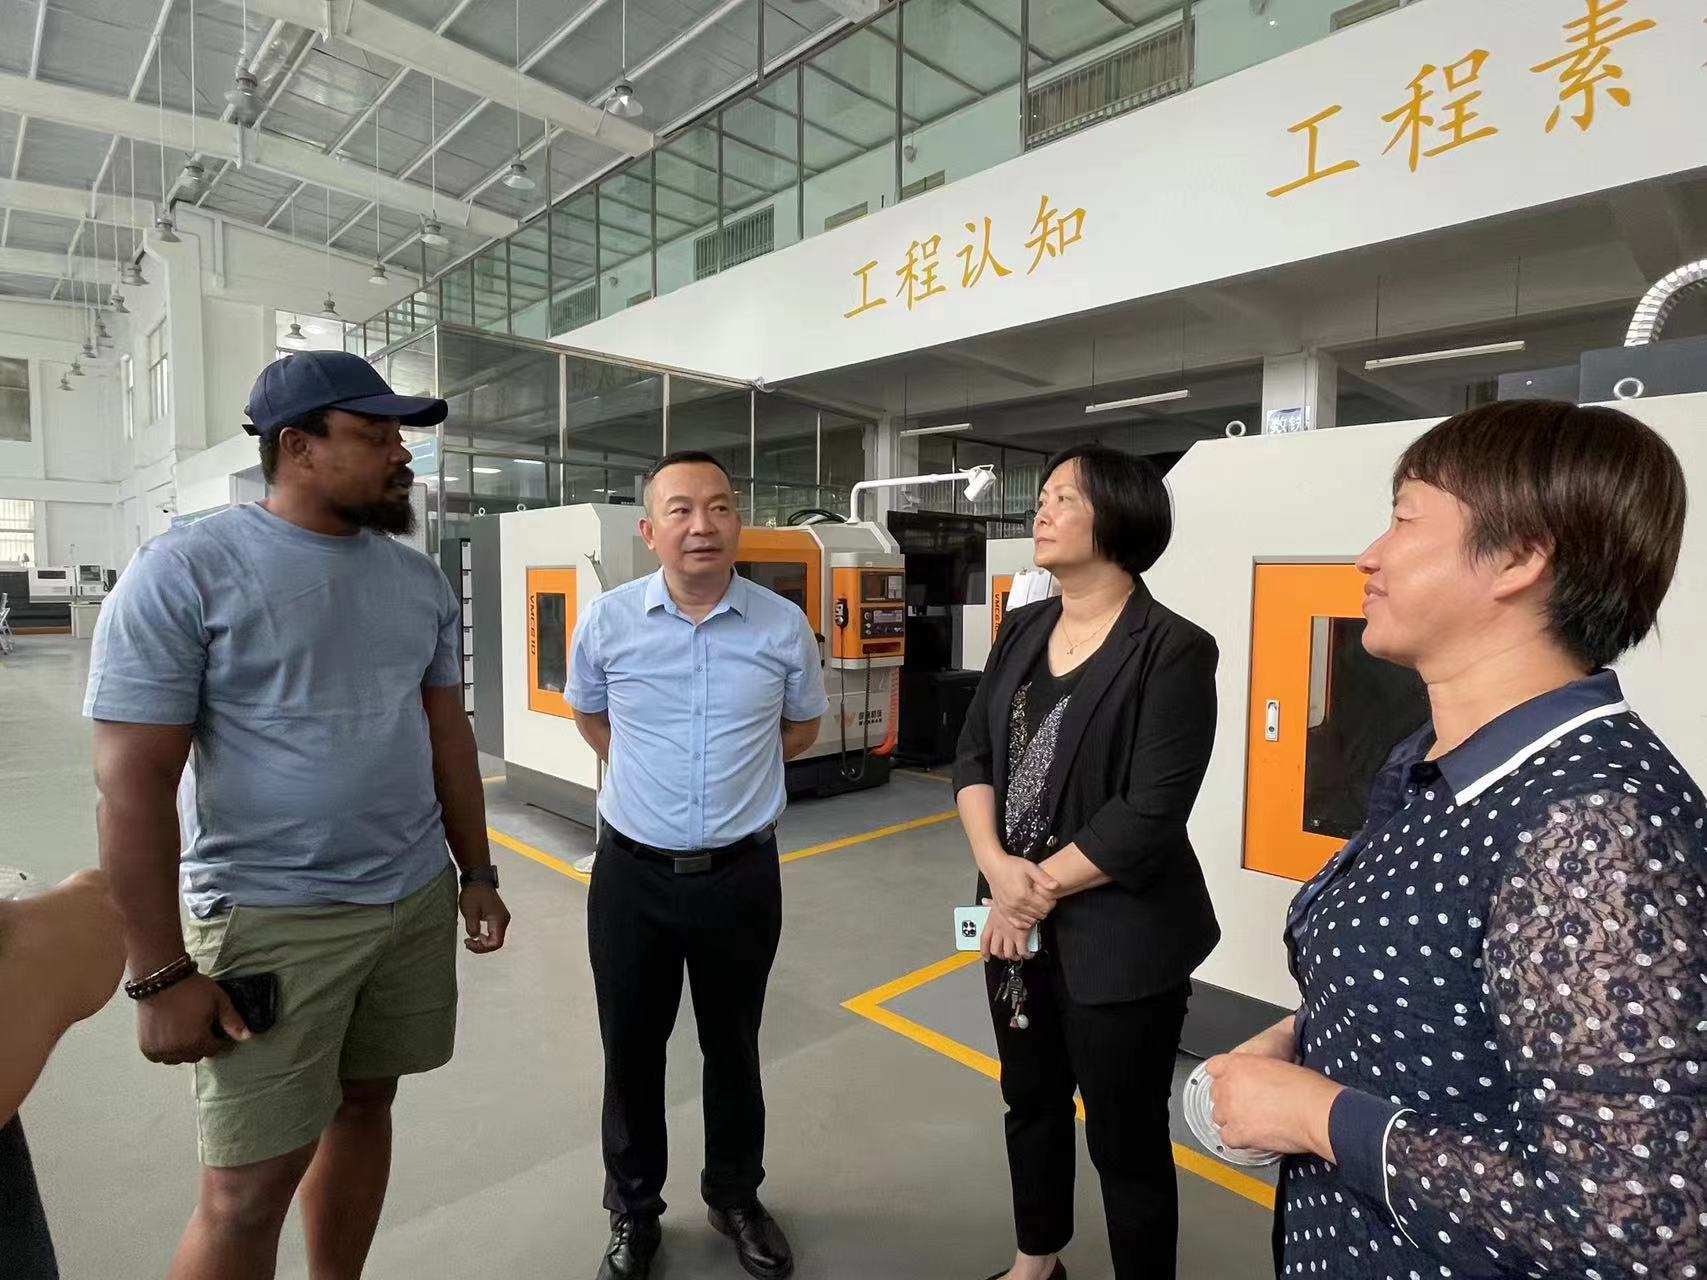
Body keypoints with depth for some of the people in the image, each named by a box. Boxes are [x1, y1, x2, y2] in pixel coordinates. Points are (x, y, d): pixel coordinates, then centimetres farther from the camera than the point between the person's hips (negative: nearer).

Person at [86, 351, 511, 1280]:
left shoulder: (420, 580, 6)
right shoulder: (186, 571, -11)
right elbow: (132, 782, -11)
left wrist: (477, 873, 11)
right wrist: (161, 972, -12)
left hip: (417, 900, 5)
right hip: (271, 918, -5)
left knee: (365, 1105, 17)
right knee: (249, 1186, 4)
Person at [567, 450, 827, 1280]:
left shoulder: (783, 627, -8)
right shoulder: (608, 621, -7)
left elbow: (802, 727, 10)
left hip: (742, 874, 0)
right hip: (632, 872, 1)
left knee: (733, 1049, 19)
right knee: (631, 1053, 16)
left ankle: (736, 1199, 43)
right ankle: (633, 1213, 40)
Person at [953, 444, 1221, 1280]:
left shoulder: (1172, 649, -15)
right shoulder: (1022, 629, 4)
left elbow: (1150, 814, -20)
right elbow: (972, 756, 2)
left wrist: (1041, 887, -13)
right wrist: (997, 867, -13)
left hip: (1118, 936, -6)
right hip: (1017, 918, 7)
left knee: (1125, 1137, 10)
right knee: (1030, 1098, 24)